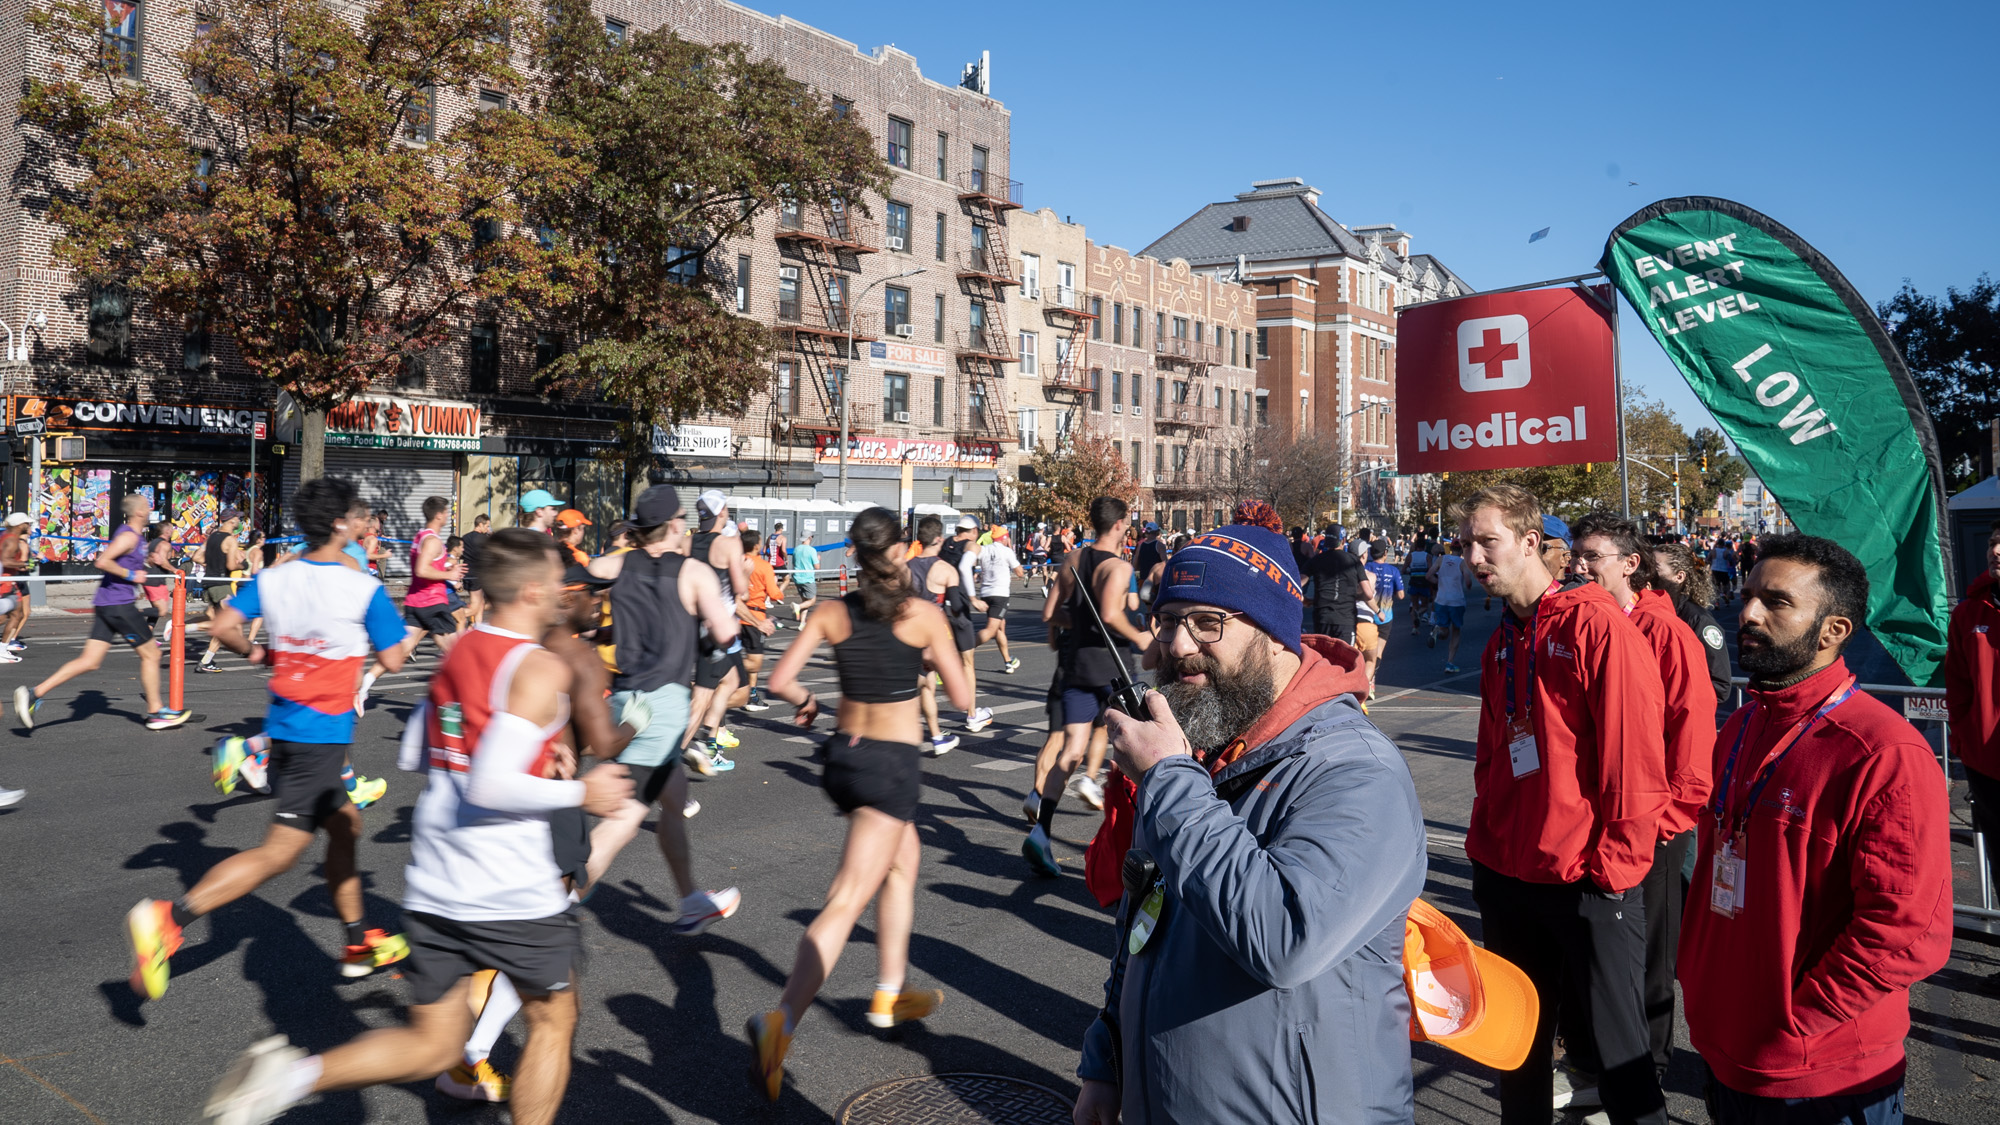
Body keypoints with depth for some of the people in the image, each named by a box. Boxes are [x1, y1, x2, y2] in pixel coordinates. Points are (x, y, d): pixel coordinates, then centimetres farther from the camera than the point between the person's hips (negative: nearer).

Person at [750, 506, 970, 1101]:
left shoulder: (832, 613, 0)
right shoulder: (923, 613, -10)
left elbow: (780, 680, -5)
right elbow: (961, 698, -5)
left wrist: (807, 702, 15)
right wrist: (937, 655, 13)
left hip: (843, 752, 6)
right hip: (894, 762, -6)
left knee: (905, 860, 27)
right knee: (847, 901, -7)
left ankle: (890, 992, 34)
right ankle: (781, 1020, -20)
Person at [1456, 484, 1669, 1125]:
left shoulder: (1595, 624, -13)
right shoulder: (1501, 642, 10)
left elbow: (1636, 759, -16)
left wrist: (1612, 864, -15)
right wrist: (1484, 841, 11)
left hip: (1585, 883, -7)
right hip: (1506, 875, 7)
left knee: (1610, 1049, 5)